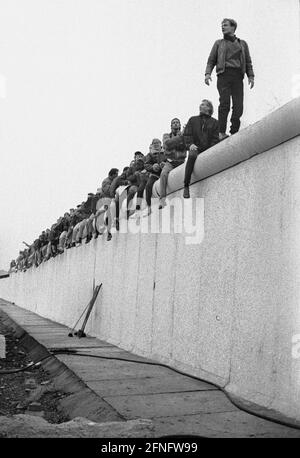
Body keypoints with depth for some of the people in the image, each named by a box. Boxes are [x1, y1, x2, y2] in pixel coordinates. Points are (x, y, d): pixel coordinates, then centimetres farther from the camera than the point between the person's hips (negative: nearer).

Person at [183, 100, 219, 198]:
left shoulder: (214, 122, 18)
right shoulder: (193, 120, 22)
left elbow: (215, 138, 9)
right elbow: (186, 134, 11)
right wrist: (190, 144, -9)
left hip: (208, 149, 0)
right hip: (196, 148, 0)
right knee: (192, 155, -35)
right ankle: (186, 186, -35)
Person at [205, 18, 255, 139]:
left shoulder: (242, 44, 24)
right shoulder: (219, 43, 21)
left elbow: (248, 62, 21)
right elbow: (211, 60, 14)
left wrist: (251, 76, 6)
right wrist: (207, 73, -3)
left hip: (238, 76, 2)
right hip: (224, 75, -2)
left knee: (238, 105, -10)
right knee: (224, 103, -17)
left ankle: (234, 132, -7)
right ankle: (222, 132, -22)